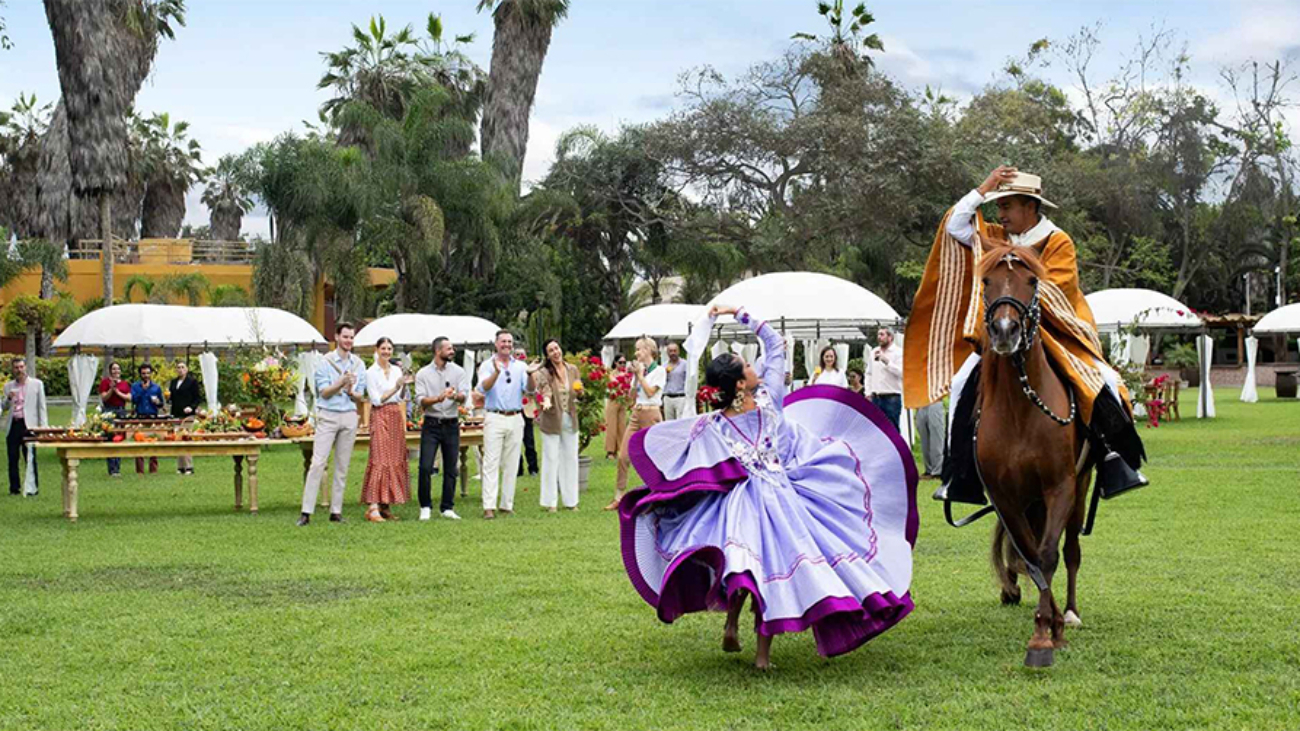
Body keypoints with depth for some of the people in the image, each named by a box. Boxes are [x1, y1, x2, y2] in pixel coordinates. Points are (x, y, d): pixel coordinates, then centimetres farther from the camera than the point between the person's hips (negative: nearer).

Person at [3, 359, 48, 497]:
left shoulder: (36, 384, 5)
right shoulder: (8, 386, 13)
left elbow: (42, 406, 4)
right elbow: (4, 408, 12)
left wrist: (43, 427, -3)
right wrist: (8, 399, -9)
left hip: (28, 425, -3)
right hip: (12, 425, 3)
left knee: (30, 458, -6)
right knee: (13, 459, 3)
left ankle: (33, 488, -2)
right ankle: (14, 487, 11)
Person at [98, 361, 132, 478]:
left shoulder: (125, 383, 14)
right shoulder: (105, 381, 2)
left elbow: (129, 398, 5)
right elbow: (103, 398, -5)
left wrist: (118, 392, -7)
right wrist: (111, 389, -18)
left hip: (122, 411, 4)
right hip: (110, 411, -4)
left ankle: (118, 469, 9)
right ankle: (112, 470, -7)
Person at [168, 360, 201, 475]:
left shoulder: (192, 381, 1)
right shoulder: (173, 382, 17)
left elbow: (198, 398, -1)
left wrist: (191, 407, -16)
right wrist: (168, 396, 0)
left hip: (188, 415, -5)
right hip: (176, 415, 5)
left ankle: (189, 467, -7)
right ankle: (180, 467, 7)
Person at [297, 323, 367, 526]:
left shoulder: (359, 364, 10)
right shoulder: (325, 362, -1)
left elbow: (360, 397, 9)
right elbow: (324, 392, -7)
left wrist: (351, 392, -13)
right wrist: (341, 382, -21)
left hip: (349, 416, 4)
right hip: (328, 416, -4)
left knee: (342, 467, 5)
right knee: (318, 463, -10)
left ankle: (336, 512, 10)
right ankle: (306, 512, -10)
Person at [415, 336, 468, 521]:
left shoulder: (459, 372, 5)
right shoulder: (423, 374, 1)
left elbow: (464, 396, -8)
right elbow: (421, 400, -9)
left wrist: (456, 396, -32)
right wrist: (438, 398, -27)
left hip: (451, 425, 2)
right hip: (431, 424, -2)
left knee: (451, 469, 5)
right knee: (425, 467, -7)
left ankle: (447, 508, 14)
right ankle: (425, 507, 6)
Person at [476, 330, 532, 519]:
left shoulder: (520, 366, 11)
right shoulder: (487, 366, 2)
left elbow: (530, 389, -1)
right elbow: (483, 388, -14)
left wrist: (530, 374, -21)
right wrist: (497, 372, -30)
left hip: (516, 419, 4)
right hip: (495, 418, -4)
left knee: (511, 464, 6)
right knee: (491, 463, -8)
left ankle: (507, 504, 12)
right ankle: (489, 507, -12)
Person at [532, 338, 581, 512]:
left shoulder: (572, 369, 6)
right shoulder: (544, 373, -8)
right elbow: (544, 388, -25)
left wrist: (579, 390, -7)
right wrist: (546, 400, -46)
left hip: (570, 420, 4)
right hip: (552, 420, -4)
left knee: (570, 459, 9)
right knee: (551, 460, -1)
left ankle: (570, 500, 18)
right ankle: (550, 501, 5)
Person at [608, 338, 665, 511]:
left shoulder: (659, 371, -5)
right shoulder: (640, 369, 15)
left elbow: (650, 392, -16)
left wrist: (640, 374, -9)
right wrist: (635, 375, 3)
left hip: (651, 414, -7)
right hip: (636, 414, 7)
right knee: (623, 456, 0)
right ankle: (618, 497, 4)